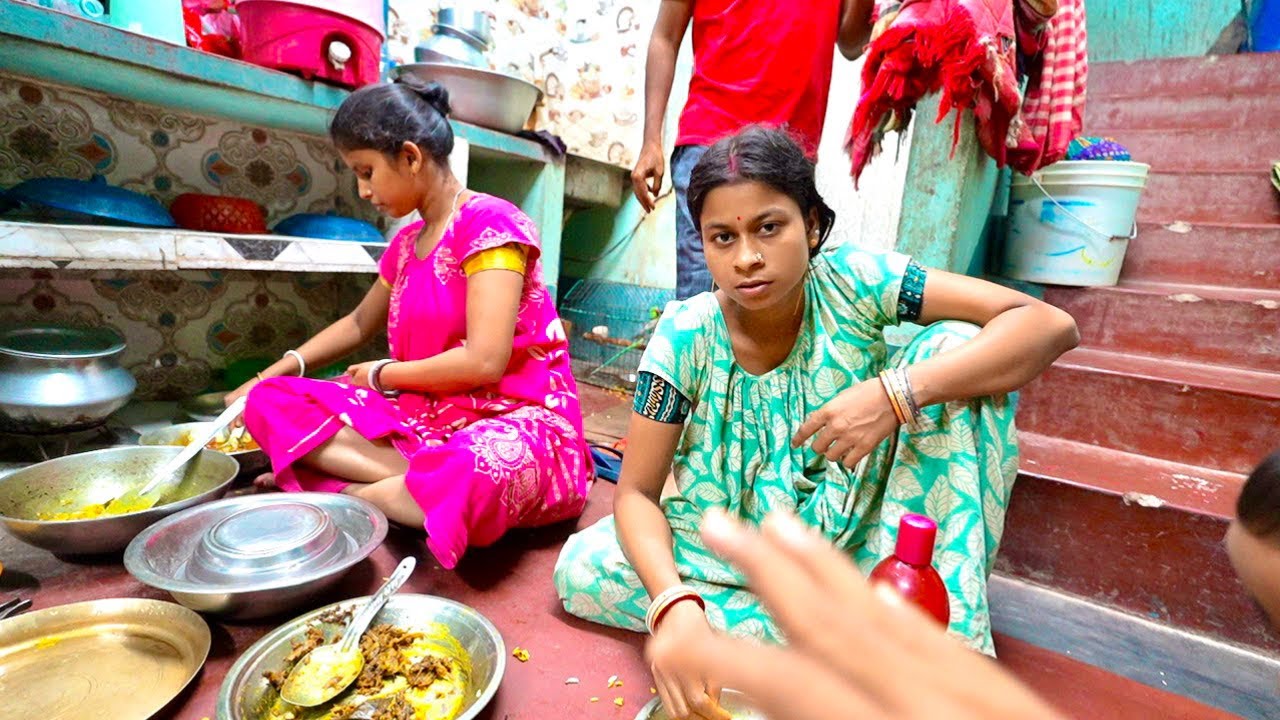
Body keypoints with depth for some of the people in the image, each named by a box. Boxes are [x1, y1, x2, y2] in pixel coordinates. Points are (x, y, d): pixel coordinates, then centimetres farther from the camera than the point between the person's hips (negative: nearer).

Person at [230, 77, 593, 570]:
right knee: (269, 404, -3)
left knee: (478, 471, -42)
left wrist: (382, 375, -3)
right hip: (425, 420, 7)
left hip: (515, 423, -7)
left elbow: (484, 362, -20)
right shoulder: (407, 244, 13)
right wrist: (268, 377, 27)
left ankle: (339, 492, -12)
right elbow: (360, 323, 30)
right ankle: (417, 482, -17)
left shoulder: (489, 221, -11)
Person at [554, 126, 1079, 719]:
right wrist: (673, 604, -37)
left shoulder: (849, 281, -19)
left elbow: (1050, 325, -22)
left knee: (957, 345, -20)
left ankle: (944, 630, -17)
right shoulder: (687, 335, -19)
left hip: (857, 528, 0)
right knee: (580, 568, -20)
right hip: (734, 544, 1)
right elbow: (636, 492, -17)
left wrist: (897, 393, -37)